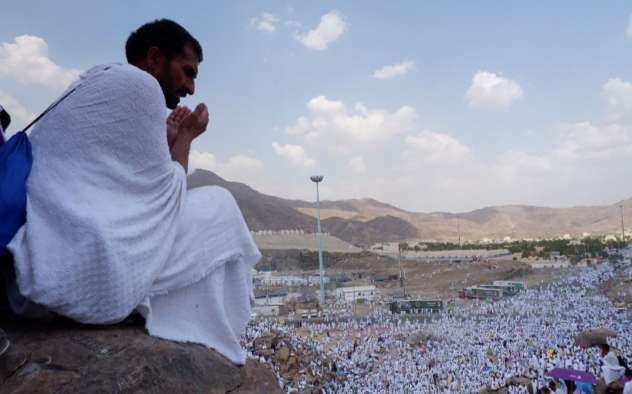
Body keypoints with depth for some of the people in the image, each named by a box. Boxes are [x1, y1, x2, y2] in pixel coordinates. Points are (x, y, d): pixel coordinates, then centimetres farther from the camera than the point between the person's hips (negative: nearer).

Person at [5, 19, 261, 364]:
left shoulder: (91, 85, 23)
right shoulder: (138, 83, -6)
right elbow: (165, 192, -3)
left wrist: (167, 140, 24)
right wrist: (186, 136, 11)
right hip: (82, 272, -10)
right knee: (219, 206, 4)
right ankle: (207, 349, 10)